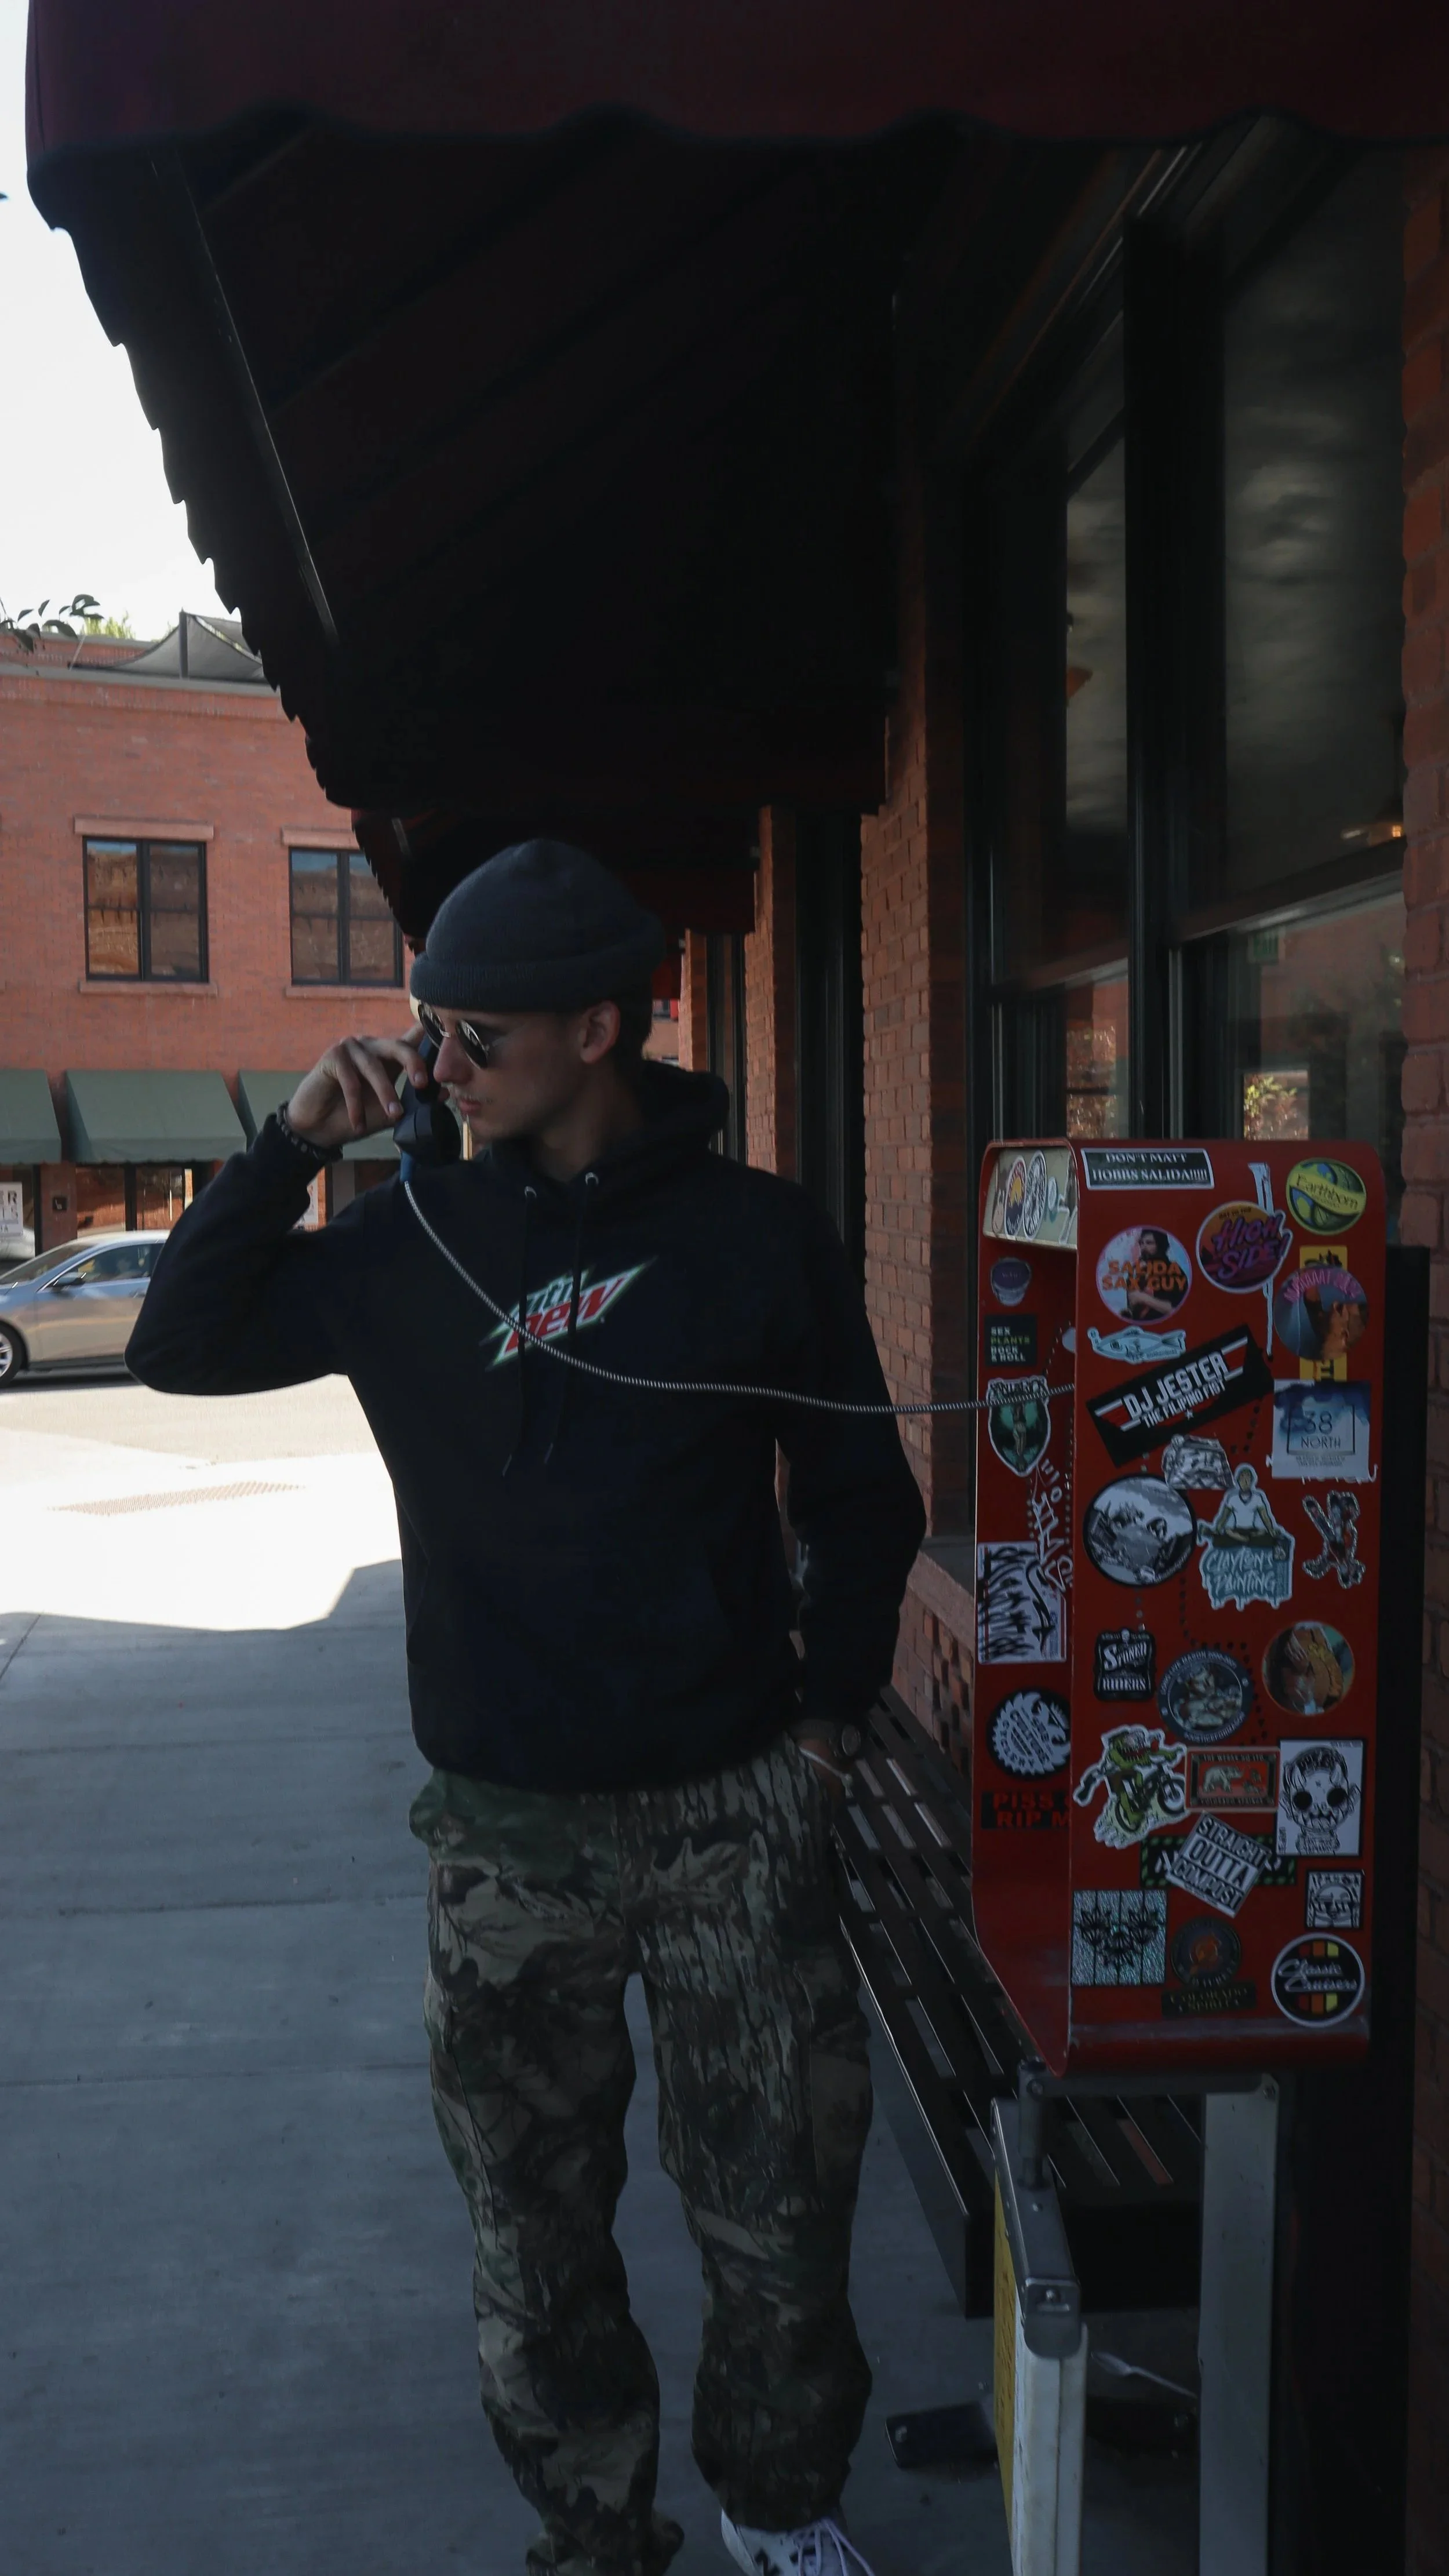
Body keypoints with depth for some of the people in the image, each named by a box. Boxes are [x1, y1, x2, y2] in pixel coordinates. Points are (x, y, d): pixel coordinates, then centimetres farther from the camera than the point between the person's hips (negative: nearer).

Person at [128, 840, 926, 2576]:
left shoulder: (757, 1235, -3)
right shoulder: (416, 1239, 1)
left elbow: (862, 1499, 6)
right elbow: (181, 1346, 5)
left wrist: (827, 1717, 2)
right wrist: (293, 1143, -6)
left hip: (731, 1814, -1)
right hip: (505, 1831, 2)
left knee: (777, 2202, 10)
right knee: (533, 2219, 14)